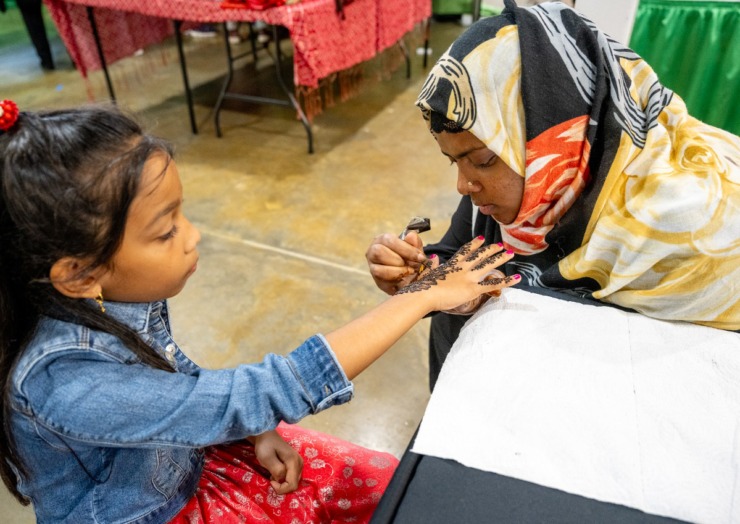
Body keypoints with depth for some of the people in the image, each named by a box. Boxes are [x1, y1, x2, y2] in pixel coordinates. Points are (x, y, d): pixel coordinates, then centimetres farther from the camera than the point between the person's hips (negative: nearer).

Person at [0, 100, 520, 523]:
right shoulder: (64, 384, -37)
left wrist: (257, 429, -11)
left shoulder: (125, 296, -16)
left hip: (192, 458, 5)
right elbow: (265, 392, -40)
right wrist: (423, 295, -36)